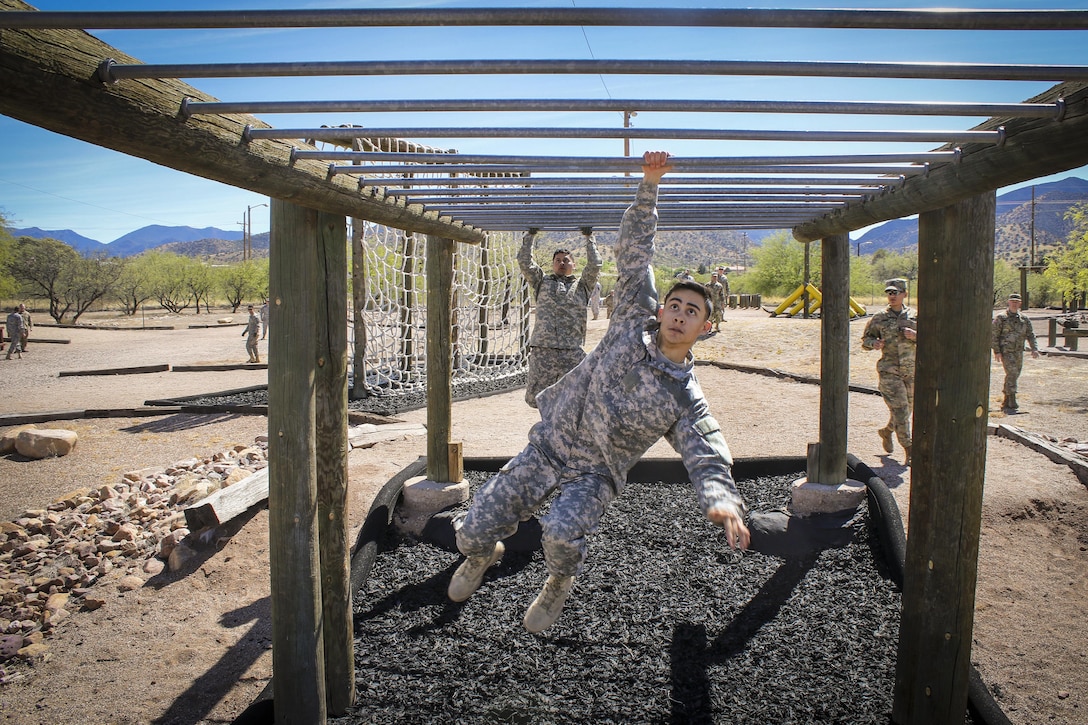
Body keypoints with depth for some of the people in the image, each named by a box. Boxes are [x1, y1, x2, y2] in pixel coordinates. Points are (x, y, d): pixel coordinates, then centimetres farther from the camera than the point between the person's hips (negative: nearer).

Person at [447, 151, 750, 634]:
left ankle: (560, 582, 6)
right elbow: (633, 251, -6)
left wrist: (722, 501, -41)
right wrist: (650, 186, -15)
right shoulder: (633, 325, -4)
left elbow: (708, 460, -18)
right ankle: (484, 554, 40)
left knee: (561, 532, -32)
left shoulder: (686, 399, -9)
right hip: (544, 450, 2)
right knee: (472, 532, -1)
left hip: (595, 474, -2)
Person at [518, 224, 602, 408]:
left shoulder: (581, 285, 19)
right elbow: (524, 262, 11)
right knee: (535, 399, -2)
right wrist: (530, 236, 13)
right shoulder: (542, 282, 20)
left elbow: (594, 265, 7)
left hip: (573, 353, 0)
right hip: (542, 351, 0)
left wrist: (589, 238, 12)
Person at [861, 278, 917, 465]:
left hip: (911, 372, 4)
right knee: (900, 410, -10)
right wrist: (874, 343, -16)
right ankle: (908, 450, -3)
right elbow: (865, 340, 6)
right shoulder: (879, 319, -1)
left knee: (908, 409, 15)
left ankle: (886, 431, 42)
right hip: (889, 371, -3)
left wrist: (915, 336, -14)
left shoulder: (914, 317, 5)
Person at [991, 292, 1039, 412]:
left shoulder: (1024, 319, 12)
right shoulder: (1001, 318, -2)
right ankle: (1012, 401, -17)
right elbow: (993, 335, -4)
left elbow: (1030, 335, 12)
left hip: (1018, 352, 5)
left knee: (1014, 375, 8)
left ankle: (1006, 402, 18)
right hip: (1006, 351, -5)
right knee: (1012, 373, -17)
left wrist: (1034, 349, -3)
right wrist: (996, 351, -11)